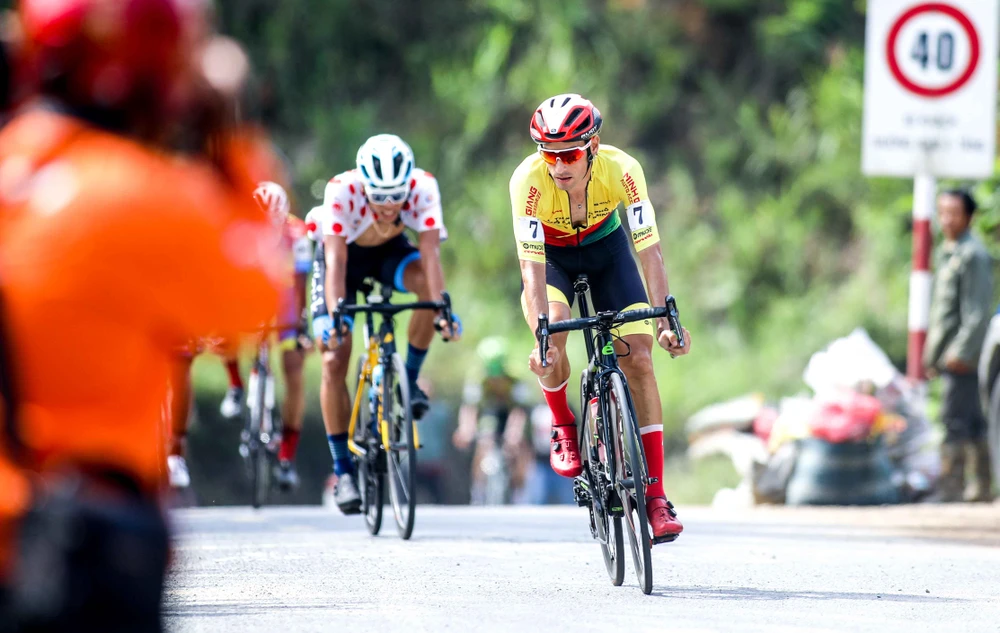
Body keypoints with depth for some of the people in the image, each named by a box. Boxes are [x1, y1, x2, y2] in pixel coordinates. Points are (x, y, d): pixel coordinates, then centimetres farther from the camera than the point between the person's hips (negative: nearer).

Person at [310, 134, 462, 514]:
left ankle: (409, 378, -11)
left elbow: (430, 252, -38)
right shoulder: (342, 191, -36)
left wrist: (443, 307, -52)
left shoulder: (422, 188, -32)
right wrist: (335, 315, -55)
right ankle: (343, 471, -4)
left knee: (428, 283, -33)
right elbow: (336, 259, -42)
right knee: (334, 361, -13)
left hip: (390, 251, 1)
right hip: (346, 253, -1)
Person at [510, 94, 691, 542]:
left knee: (639, 359, -12)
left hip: (606, 247, 1)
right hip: (551, 255, -1)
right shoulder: (528, 180, -35)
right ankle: (562, 426, -2)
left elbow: (649, 250, -32)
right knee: (553, 328, -31)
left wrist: (666, 320, -42)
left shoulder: (621, 170, -33)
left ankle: (655, 495, -9)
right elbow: (532, 265, -36)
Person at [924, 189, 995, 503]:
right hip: (947, 355, 9)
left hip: (963, 357, -9)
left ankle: (950, 487, -9)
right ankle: (983, 486, 16)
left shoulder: (973, 254, -12)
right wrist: (931, 353, 21)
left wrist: (961, 351, -20)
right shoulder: (945, 253, 17)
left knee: (955, 421, -9)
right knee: (974, 424, 12)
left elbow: (978, 311, -17)